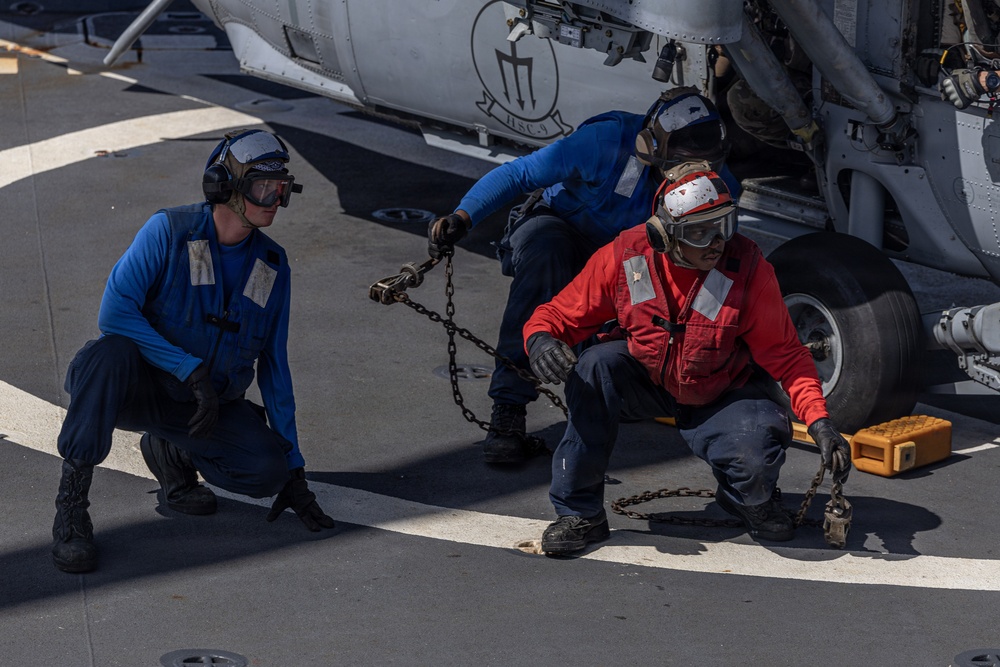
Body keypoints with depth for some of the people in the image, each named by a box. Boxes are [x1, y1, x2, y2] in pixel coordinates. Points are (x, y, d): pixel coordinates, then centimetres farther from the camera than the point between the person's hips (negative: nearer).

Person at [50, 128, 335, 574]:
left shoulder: (273, 266, 0)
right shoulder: (169, 232, -14)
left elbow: (274, 368, 6)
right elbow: (115, 311, -23)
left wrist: (292, 469, 4)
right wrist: (191, 370, -30)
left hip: (207, 404, 4)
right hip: (138, 387, -4)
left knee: (269, 468, -22)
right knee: (111, 353, -39)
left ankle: (171, 452, 10)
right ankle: (70, 506, -25)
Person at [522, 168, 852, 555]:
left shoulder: (749, 270, -22)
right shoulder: (624, 258, -19)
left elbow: (786, 356, -14)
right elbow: (559, 314, -10)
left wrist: (819, 423, -27)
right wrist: (540, 340, -35)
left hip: (725, 396, -1)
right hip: (649, 382, 2)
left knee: (754, 461, -31)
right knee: (597, 366, -30)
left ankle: (750, 500, 12)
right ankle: (579, 512, -16)